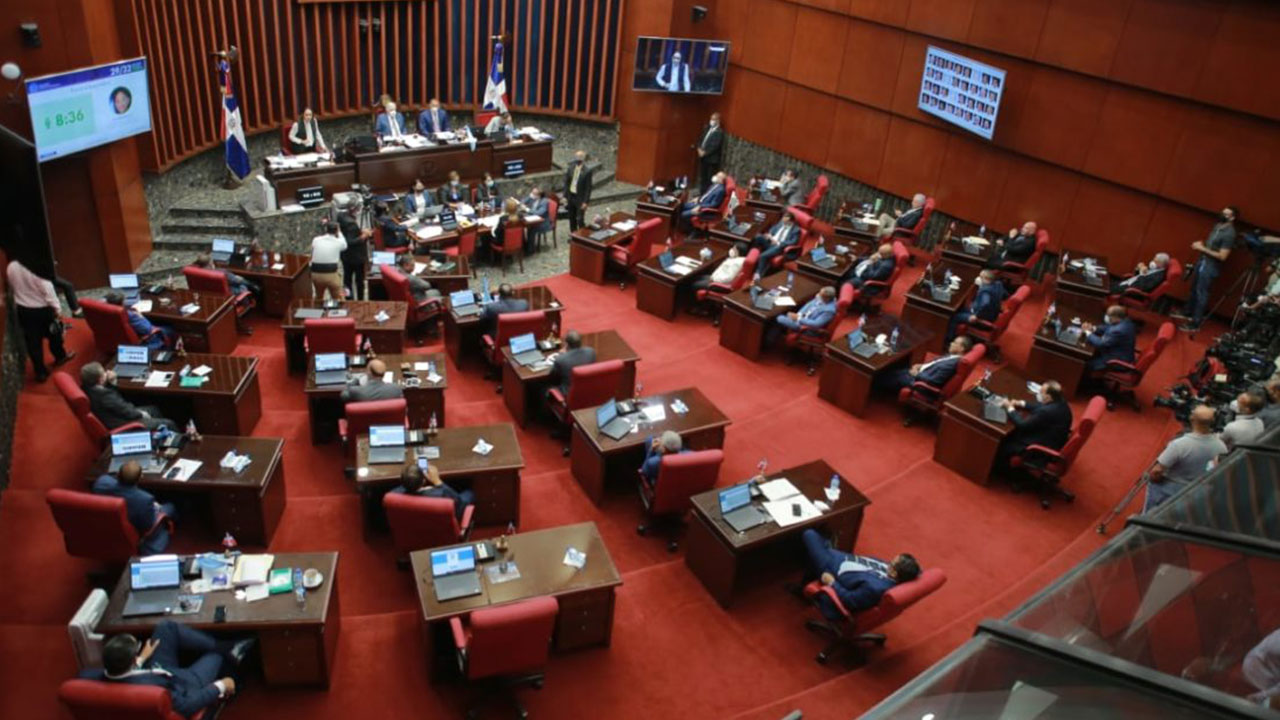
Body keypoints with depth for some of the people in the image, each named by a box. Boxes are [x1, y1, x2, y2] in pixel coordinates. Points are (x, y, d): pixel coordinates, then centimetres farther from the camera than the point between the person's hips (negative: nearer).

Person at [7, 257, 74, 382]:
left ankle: (40, 371, 17)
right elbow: (47, 289, -22)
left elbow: (12, 287, 6)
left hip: (22, 309, 4)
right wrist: (57, 308, -14)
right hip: (42, 309, -4)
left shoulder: (11, 267, -7)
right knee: (53, 332, 23)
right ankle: (60, 356, 45)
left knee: (32, 341, 11)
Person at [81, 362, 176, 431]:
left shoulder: (89, 388, -6)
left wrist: (111, 382, -7)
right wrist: (141, 414, -5)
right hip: (124, 424, -11)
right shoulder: (105, 395, -34)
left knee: (153, 409, 28)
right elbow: (127, 412, -25)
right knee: (168, 424, -3)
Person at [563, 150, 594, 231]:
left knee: (579, 219, -7)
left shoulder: (587, 171, -15)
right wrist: (565, 196, 5)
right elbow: (566, 183, 8)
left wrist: (585, 202, -15)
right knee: (571, 218, 14)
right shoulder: (571, 168, 1)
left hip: (580, 198, -5)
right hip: (570, 196, 5)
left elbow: (588, 188, -13)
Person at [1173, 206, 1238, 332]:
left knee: (1201, 293, -4)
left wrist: (1203, 249, -20)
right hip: (1202, 261, 9)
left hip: (1211, 266, -9)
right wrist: (1201, 244, 0)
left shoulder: (1229, 234, -22)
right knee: (1194, 289, 21)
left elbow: (1222, 256, -23)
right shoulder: (1218, 226, 6)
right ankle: (1187, 313, 37)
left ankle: (1195, 324, 4)